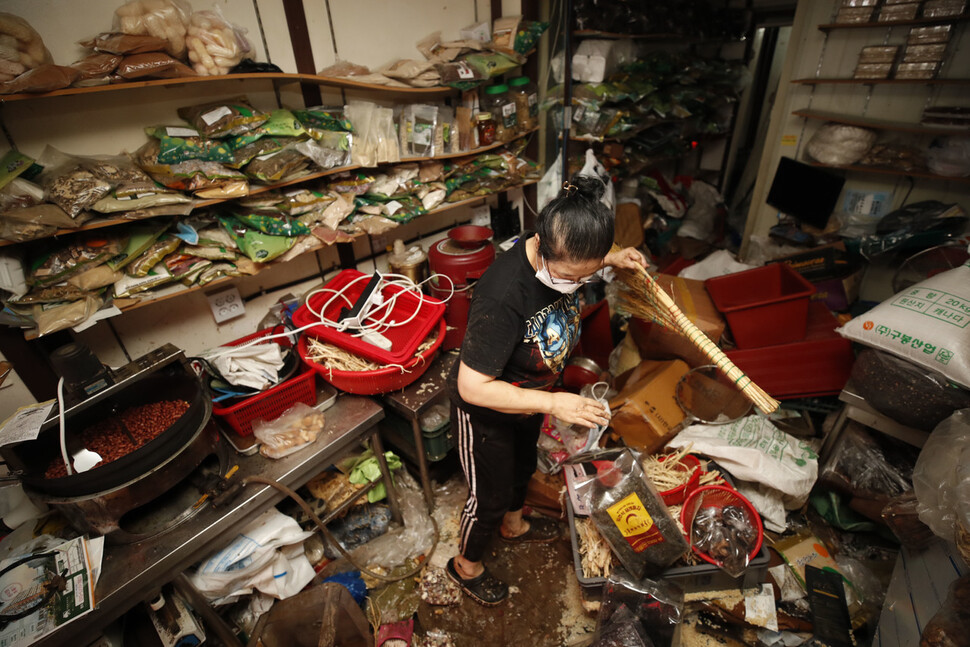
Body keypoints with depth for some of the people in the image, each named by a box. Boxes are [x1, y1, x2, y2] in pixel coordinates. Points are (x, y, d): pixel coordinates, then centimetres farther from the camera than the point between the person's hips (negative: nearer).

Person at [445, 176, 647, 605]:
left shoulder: (563, 258, -19)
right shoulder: (503, 296, -42)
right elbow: (472, 387, -36)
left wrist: (613, 259, -7)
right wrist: (552, 403, -36)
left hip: (529, 397, 7)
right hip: (486, 411, -7)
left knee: (523, 464, 32)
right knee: (490, 494, 17)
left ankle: (514, 524, 66)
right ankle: (466, 564, 50)